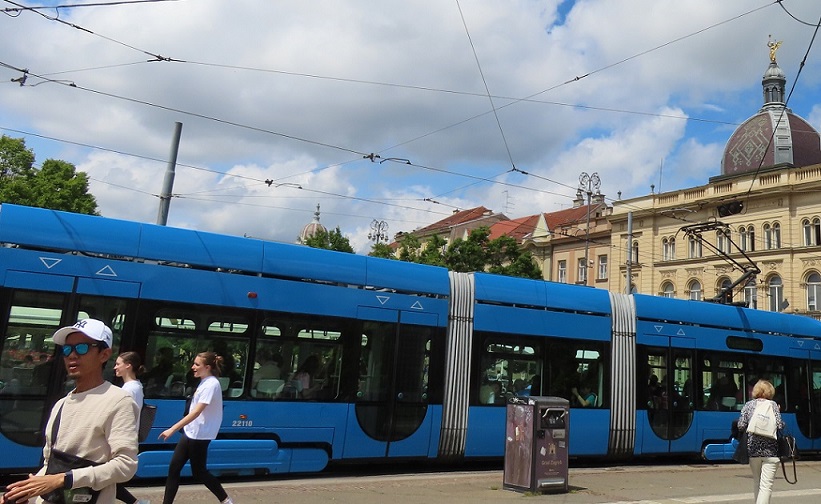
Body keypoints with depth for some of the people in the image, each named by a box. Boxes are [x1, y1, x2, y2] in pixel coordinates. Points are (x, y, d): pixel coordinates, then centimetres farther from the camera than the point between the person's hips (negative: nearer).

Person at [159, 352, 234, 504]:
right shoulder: (205, 382, 9)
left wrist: (172, 429, -29)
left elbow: (196, 412, -27)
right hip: (190, 432, 9)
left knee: (198, 472, 2)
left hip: (199, 435, -9)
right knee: (173, 468, 6)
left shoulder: (211, 384, -21)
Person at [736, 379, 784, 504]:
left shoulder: (748, 405, 6)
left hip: (753, 449, 3)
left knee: (757, 482, 19)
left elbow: (741, 426, -1)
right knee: (766, 485, -5)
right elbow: (779, 425, -8)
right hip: (770, 450, -3)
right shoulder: (773, 404, 0)